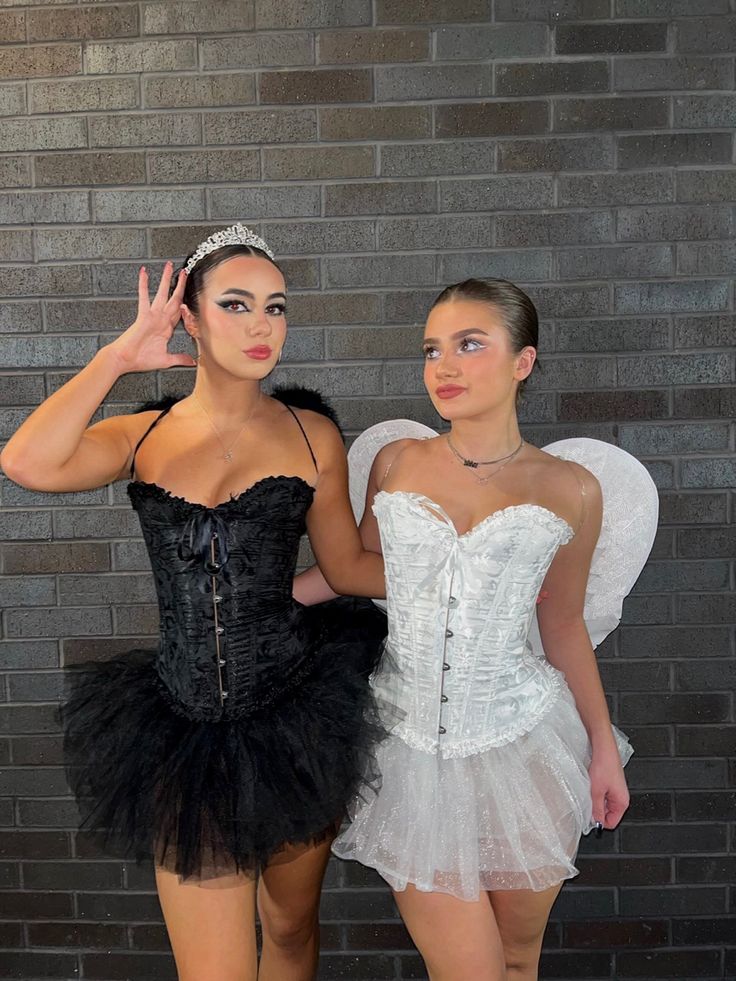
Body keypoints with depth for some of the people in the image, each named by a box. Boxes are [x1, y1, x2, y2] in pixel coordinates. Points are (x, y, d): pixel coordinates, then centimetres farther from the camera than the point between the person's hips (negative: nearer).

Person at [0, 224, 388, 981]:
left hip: (298, 720, 0)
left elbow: (348, 567, 7)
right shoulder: (140, 438, 1)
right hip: (189, 737, 0)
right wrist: (119, 356, -9)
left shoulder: (310, 436, 0)